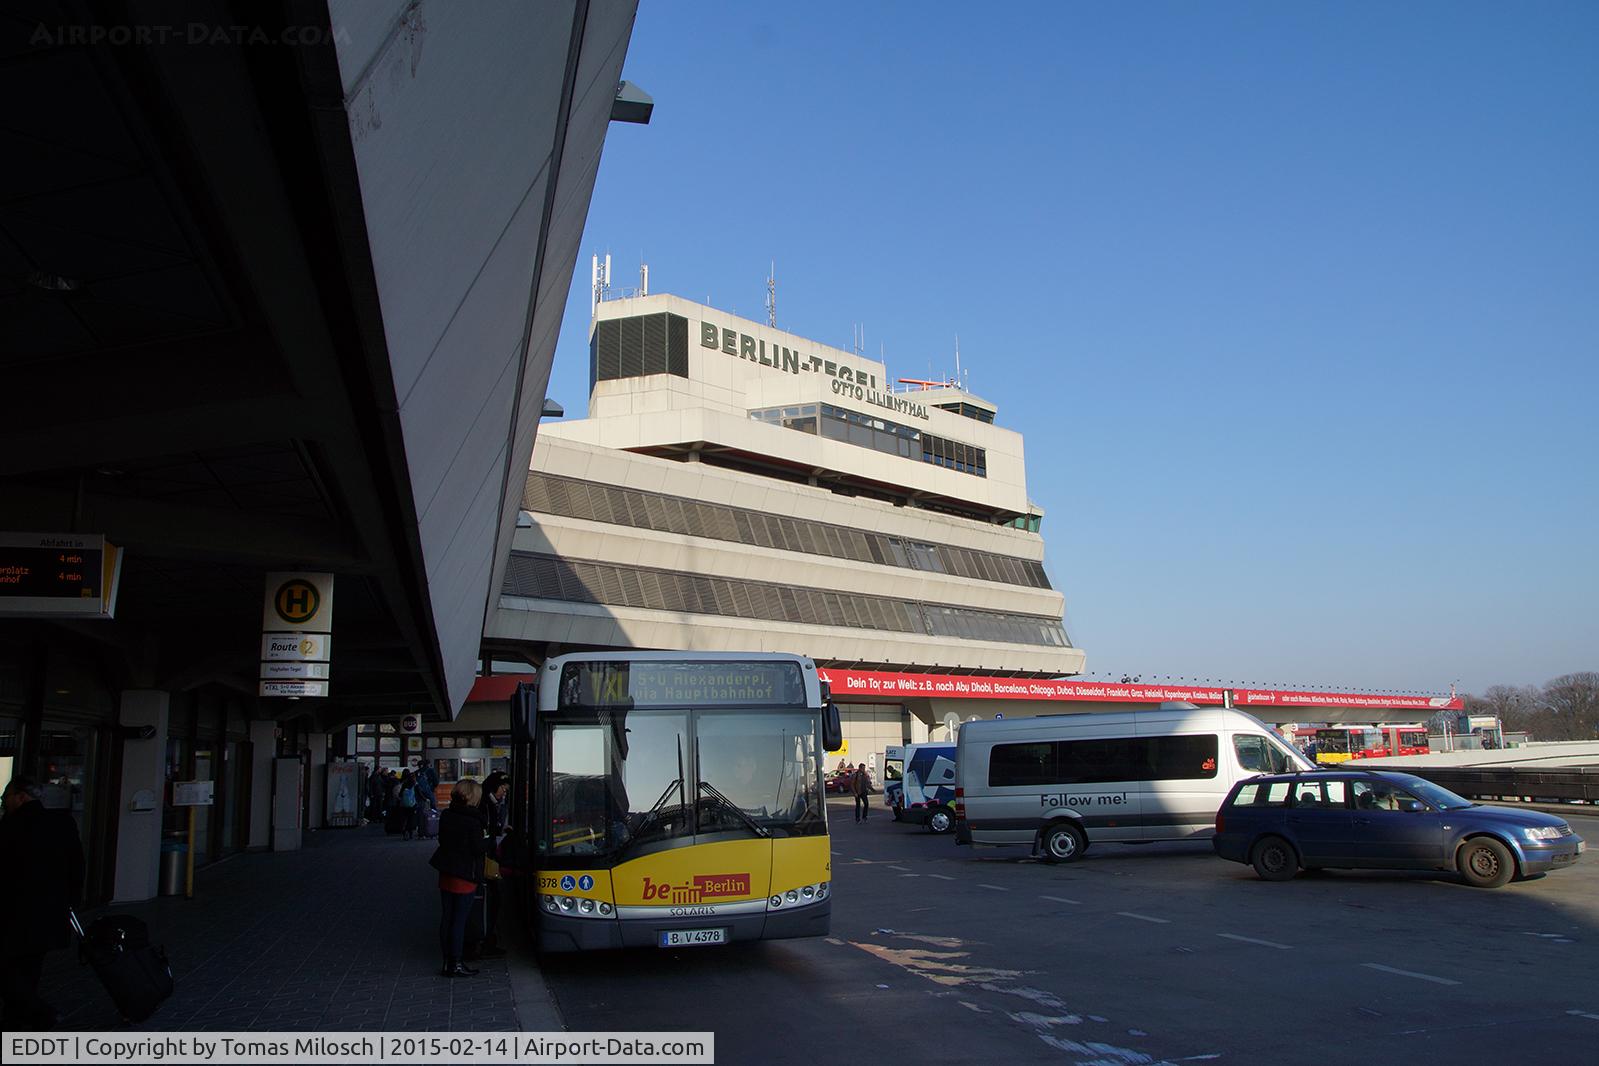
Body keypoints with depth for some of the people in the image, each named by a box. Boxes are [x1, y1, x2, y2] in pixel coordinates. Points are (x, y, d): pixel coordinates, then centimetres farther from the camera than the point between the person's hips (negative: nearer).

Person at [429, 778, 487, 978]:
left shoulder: (446, 815, 2)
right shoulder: (472, 821, -19)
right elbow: (478, 849, -17)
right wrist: (487, 839, 2)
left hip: (446, 873, 7)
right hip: (465, 876, -7)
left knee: (446, 918, 12)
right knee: (460, 920, -1)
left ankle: (448, 961, 19)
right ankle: (455, 964, 3)